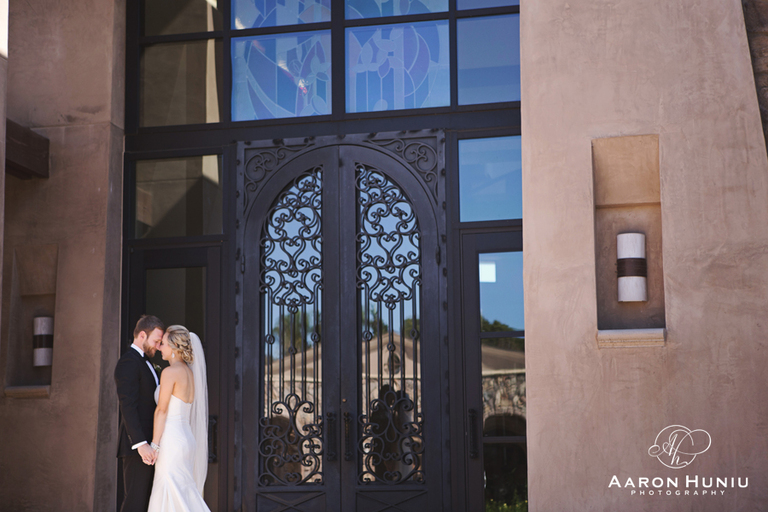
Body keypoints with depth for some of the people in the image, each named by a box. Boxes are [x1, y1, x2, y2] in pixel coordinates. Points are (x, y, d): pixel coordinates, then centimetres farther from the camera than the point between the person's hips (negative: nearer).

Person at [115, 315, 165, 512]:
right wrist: (141, 444, -26)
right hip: (136, 447, -10)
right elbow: (128, 407, -19)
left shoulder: (145, 363, 20)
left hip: (147, 444, 10)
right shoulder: (128, 363, -11)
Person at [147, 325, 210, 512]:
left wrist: (154, 445, -11)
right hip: (187, 438, 9)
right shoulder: (190, 372, 13)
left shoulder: (170, 372, -11)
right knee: (183, 496, 11)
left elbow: (161, 410, -12)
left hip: (171, 441, -9)